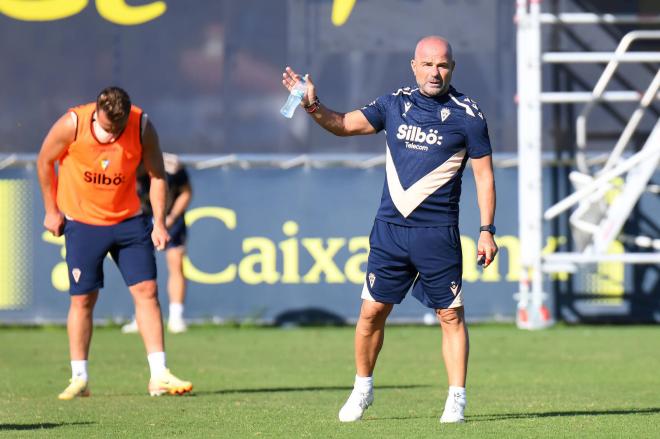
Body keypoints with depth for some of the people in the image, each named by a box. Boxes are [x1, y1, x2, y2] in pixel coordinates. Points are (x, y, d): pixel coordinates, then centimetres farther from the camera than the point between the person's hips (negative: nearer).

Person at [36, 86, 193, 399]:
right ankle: (79, 379, 8)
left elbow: (157, 174, -4)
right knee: (82, 298, -2)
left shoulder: (142, 127, -15)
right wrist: (51, 210, 2)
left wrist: (159, 221, -12)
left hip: (128, 220, 2)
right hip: (82, 223, -2)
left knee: (147, 290, -5)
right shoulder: (72, 124, -19)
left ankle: (159, 376, -4)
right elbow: (44, 161, -2)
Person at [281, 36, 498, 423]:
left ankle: (456, 400, 4)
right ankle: (363, 389, 21)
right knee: (372, 311, 4)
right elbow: (344, 125, 11)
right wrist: (313, 106, -9)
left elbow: (485, 174, -1)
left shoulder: (467, 115, -3)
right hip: (390, 228, 3)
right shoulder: (395, 104, 8)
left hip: (438, 232, -3)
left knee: (451, 315, -3)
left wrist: (487, 230, -6)